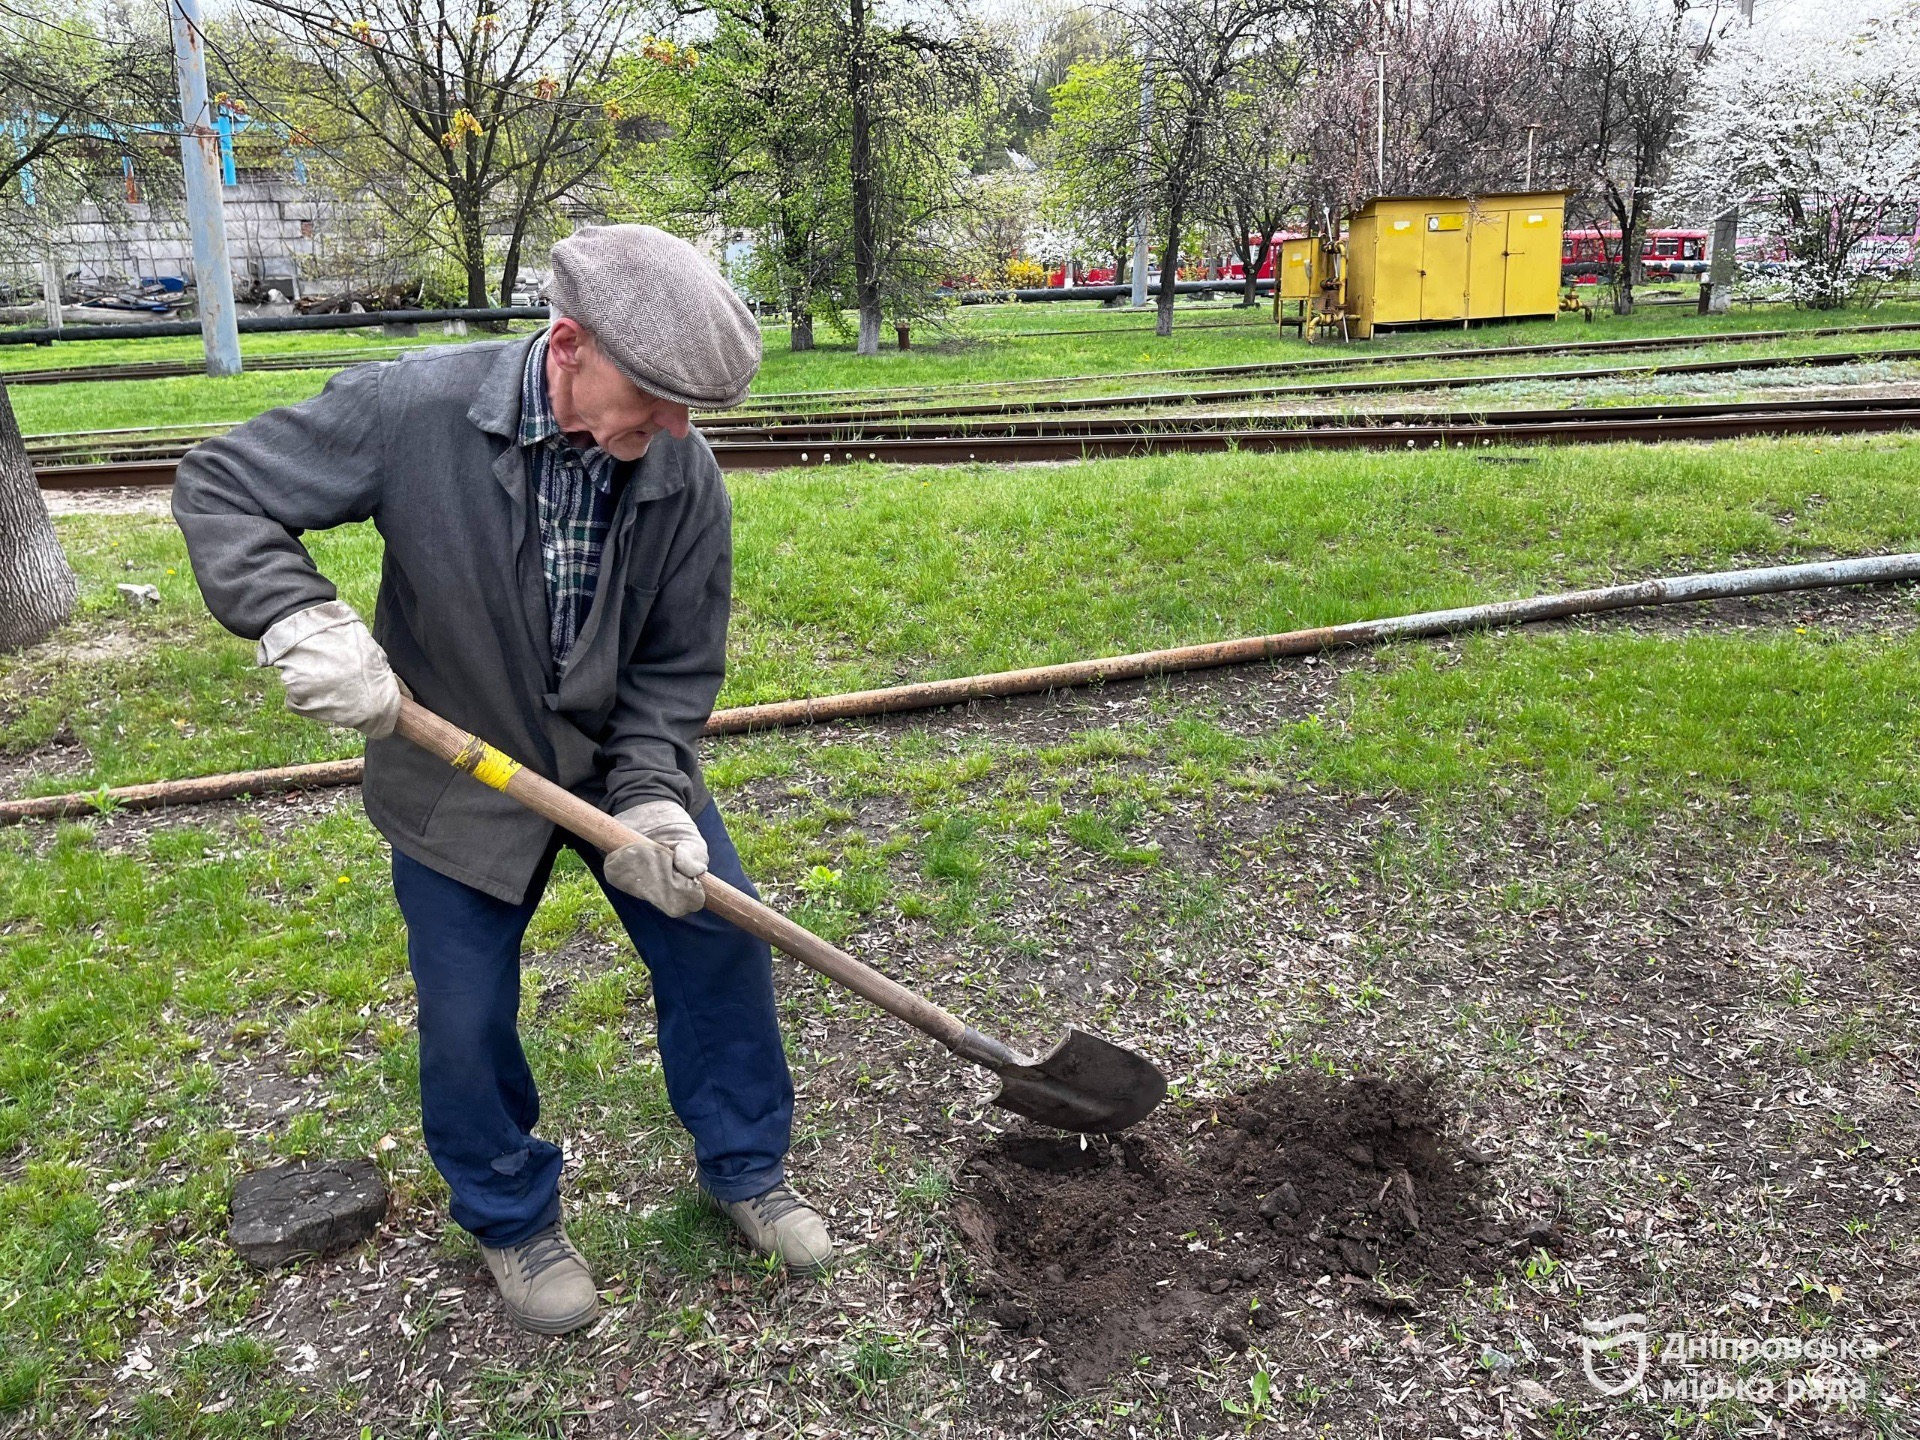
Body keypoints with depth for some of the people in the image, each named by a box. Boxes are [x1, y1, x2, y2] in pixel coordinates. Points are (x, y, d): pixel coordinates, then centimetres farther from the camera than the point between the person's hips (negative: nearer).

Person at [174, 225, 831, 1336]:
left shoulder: (685, 473, -17)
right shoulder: (414, 409, -25)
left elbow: (680, 664, -9)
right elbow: (220, 488, -14)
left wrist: (650, 796, -21)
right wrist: (300, 619, -30)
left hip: (626, 755, 3)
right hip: (459, 777, -2)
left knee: (724, 946, 6)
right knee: (466, 1020, 7)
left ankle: (746, 1168, 32)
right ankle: (512, 1220, 35)